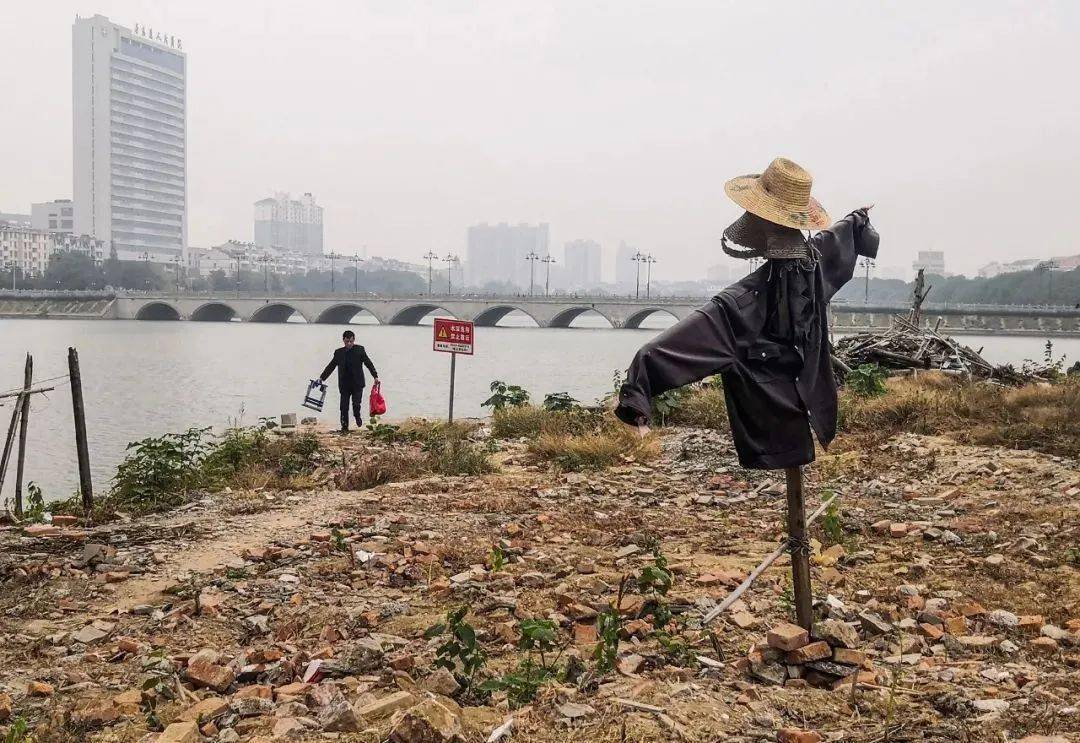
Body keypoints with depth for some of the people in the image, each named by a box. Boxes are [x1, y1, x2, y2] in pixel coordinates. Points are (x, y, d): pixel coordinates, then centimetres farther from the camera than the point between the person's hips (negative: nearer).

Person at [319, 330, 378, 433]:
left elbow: (368, 363, -2)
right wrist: (321, 378, 6)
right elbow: (331, 366, 11)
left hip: (357, 384, -2)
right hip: (344, 385, 2)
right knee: (344, 407, 2)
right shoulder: (338, 352, 6)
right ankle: (344, 427, 12)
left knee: (356, 404, -9)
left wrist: (375, 376, -11)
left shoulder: (360, 350, 0)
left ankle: (357, 416, 24)